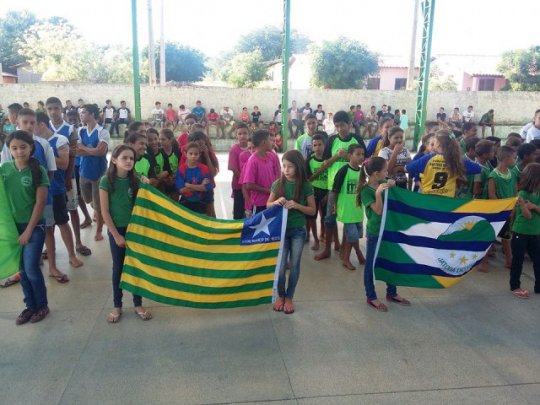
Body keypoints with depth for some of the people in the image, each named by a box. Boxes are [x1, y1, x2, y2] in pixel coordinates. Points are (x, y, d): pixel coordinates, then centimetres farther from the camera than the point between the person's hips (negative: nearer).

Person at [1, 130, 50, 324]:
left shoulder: (38, 171, -11)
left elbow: (40, 203, -11)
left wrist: (28, 231, -12)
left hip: (34, 226, -4)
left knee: (31, 269, -4)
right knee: (22, 269, 11)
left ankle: (42, 305, 17)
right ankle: (30, 306, 26)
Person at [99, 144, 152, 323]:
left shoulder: (135, 180, -2)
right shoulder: (106, 181, -11)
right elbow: (104, 211, -10)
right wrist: (116, 235, -10)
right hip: (116, 229, -2)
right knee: (118, 267, 9)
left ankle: (138, 304, 20)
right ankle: (117, 306, 23)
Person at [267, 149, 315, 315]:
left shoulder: (305, 186, -8)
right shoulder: (278, 183, -4)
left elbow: (312, 210, -4)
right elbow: (268, 205, 5)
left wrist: (297, 205, -21)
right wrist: (276, 202, -17)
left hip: (298, 231, 0)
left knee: (294, 265, 9)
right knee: (280, 266, 2)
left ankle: (289, 298, 26)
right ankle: (280, 296, 24)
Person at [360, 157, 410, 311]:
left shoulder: (385, 183, 0)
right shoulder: (366, 191, -17)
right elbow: (378, 210, -22)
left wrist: (393, 187, -7)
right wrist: (378, 193, -33)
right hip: (375, 232, -7)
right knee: (371, 264, 7)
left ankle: (392, 293, 34)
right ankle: (371, 297, 20)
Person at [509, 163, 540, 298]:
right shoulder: (523, 193, -15)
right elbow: (528, 215, -18)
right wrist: (523, 205, -36)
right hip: (520, 233, -6)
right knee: (518, 259, 3)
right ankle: (515, 286, 15)